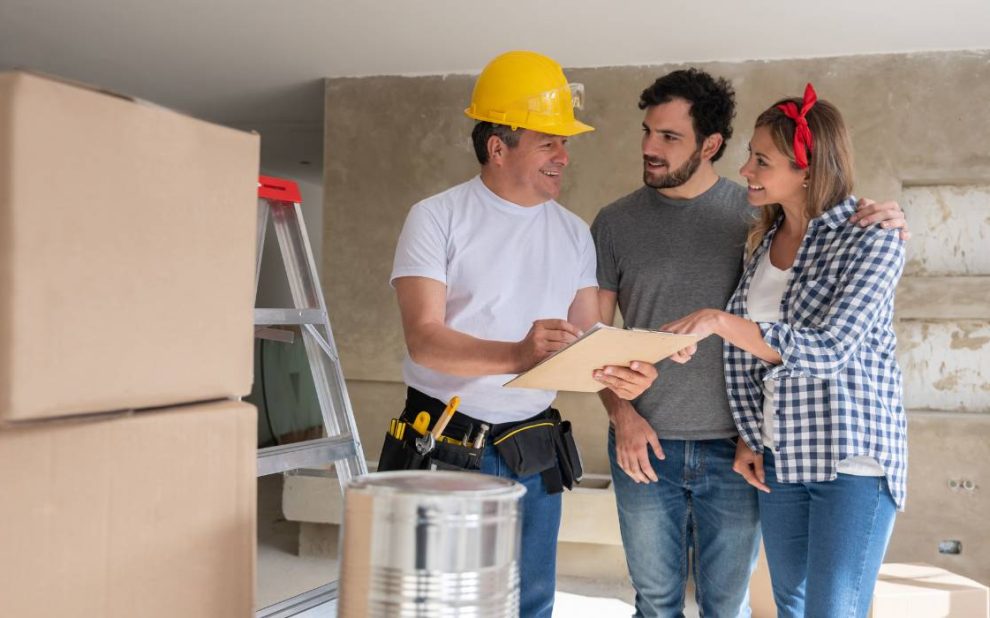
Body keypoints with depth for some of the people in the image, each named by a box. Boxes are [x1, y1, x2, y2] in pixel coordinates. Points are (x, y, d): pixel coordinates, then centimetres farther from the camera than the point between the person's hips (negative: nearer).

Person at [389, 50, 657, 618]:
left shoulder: (574, 233, 7)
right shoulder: (437, 218, -7)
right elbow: (424, 340, -18)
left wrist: (620, 372, -18)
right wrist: (519, 355, -34)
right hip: (443, 443, -4)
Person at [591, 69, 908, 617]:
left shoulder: (757, 214, -1)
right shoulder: (616, 223, 2)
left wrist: (884, 223, -14)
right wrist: (620, 414, -8)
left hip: (733, 448, -1)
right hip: (644, 444, 1)